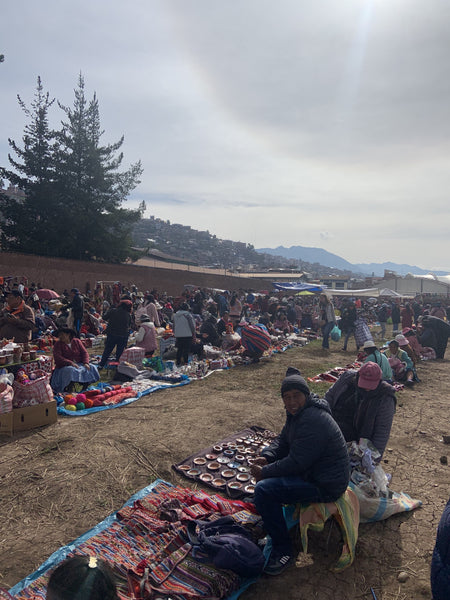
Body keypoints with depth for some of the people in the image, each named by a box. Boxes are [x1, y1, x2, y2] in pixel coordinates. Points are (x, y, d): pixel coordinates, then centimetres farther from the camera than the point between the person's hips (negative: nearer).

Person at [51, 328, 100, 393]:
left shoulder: (77, 341, 9)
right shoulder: (57, 344, -1)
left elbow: (84, 352, 5)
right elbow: (57, 358, -14)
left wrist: (86, 363, -14)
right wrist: (71, 363, -25)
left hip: (79, 364, 4)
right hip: (64, 367, -4)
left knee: (92, 368, -17)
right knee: (70, 371, -37)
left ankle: (85, 388, -5)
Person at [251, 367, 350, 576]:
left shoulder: (313, 420, -28)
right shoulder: (297, 412, 5)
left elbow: (296, 462, -27)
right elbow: (283, 441, 13)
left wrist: (264, 472, -16)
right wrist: (267, 456, -6)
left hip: (325, 485, -11)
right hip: (312, 470, 11)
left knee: (263, 490, -23)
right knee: (266, 459, 18)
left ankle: (283, 550, -7)